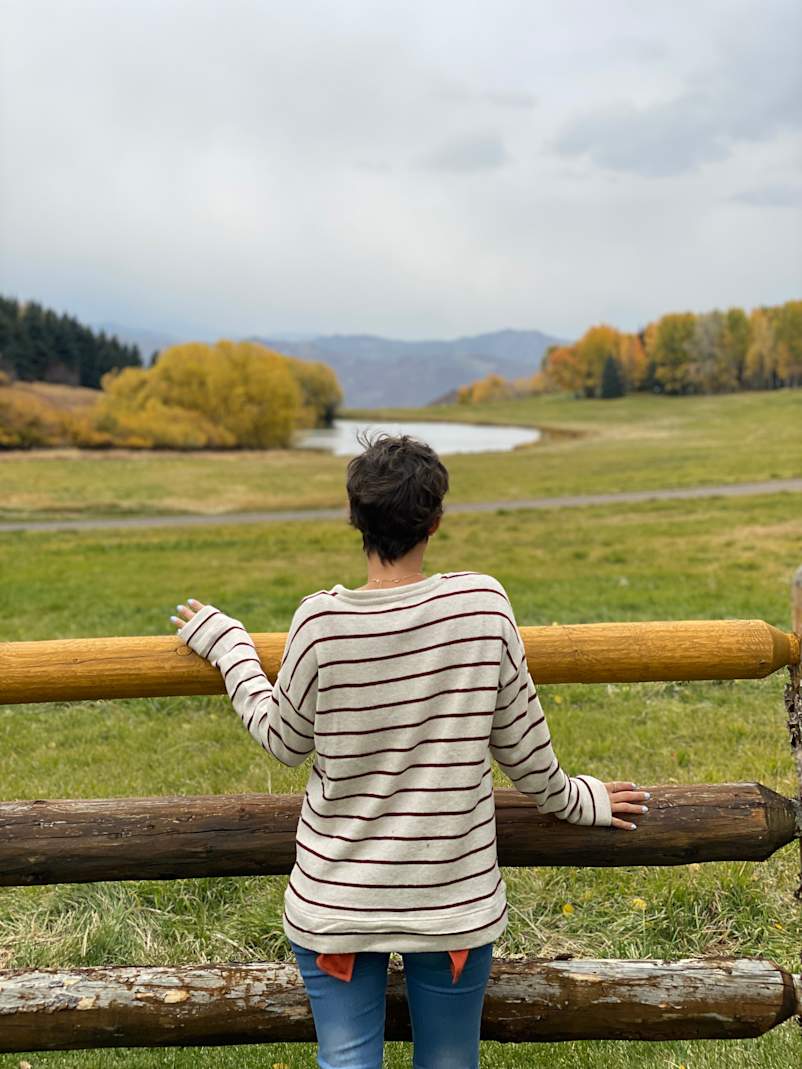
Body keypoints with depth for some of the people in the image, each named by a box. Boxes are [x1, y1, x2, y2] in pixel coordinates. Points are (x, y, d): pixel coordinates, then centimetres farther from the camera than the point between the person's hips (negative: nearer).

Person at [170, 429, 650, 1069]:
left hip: (336, 901, -1)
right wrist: (571, 800, 19)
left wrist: (226, 644, 12)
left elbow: (285, 742, 0)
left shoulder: (321, 621, -16)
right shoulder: (483, 603, -13)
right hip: (456, 898, 2)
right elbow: (520, 740, -2)